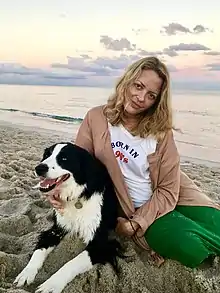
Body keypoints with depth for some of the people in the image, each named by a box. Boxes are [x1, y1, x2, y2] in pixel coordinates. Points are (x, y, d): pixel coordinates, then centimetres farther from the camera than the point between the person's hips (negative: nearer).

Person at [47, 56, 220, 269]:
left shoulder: (161, 131, -11)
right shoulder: (97, 118, -9)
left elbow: (168, 190, -9)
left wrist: (135, 224, -14)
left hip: (163, 200, 2)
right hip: (132, 208, -1)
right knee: (190, 250, -24)